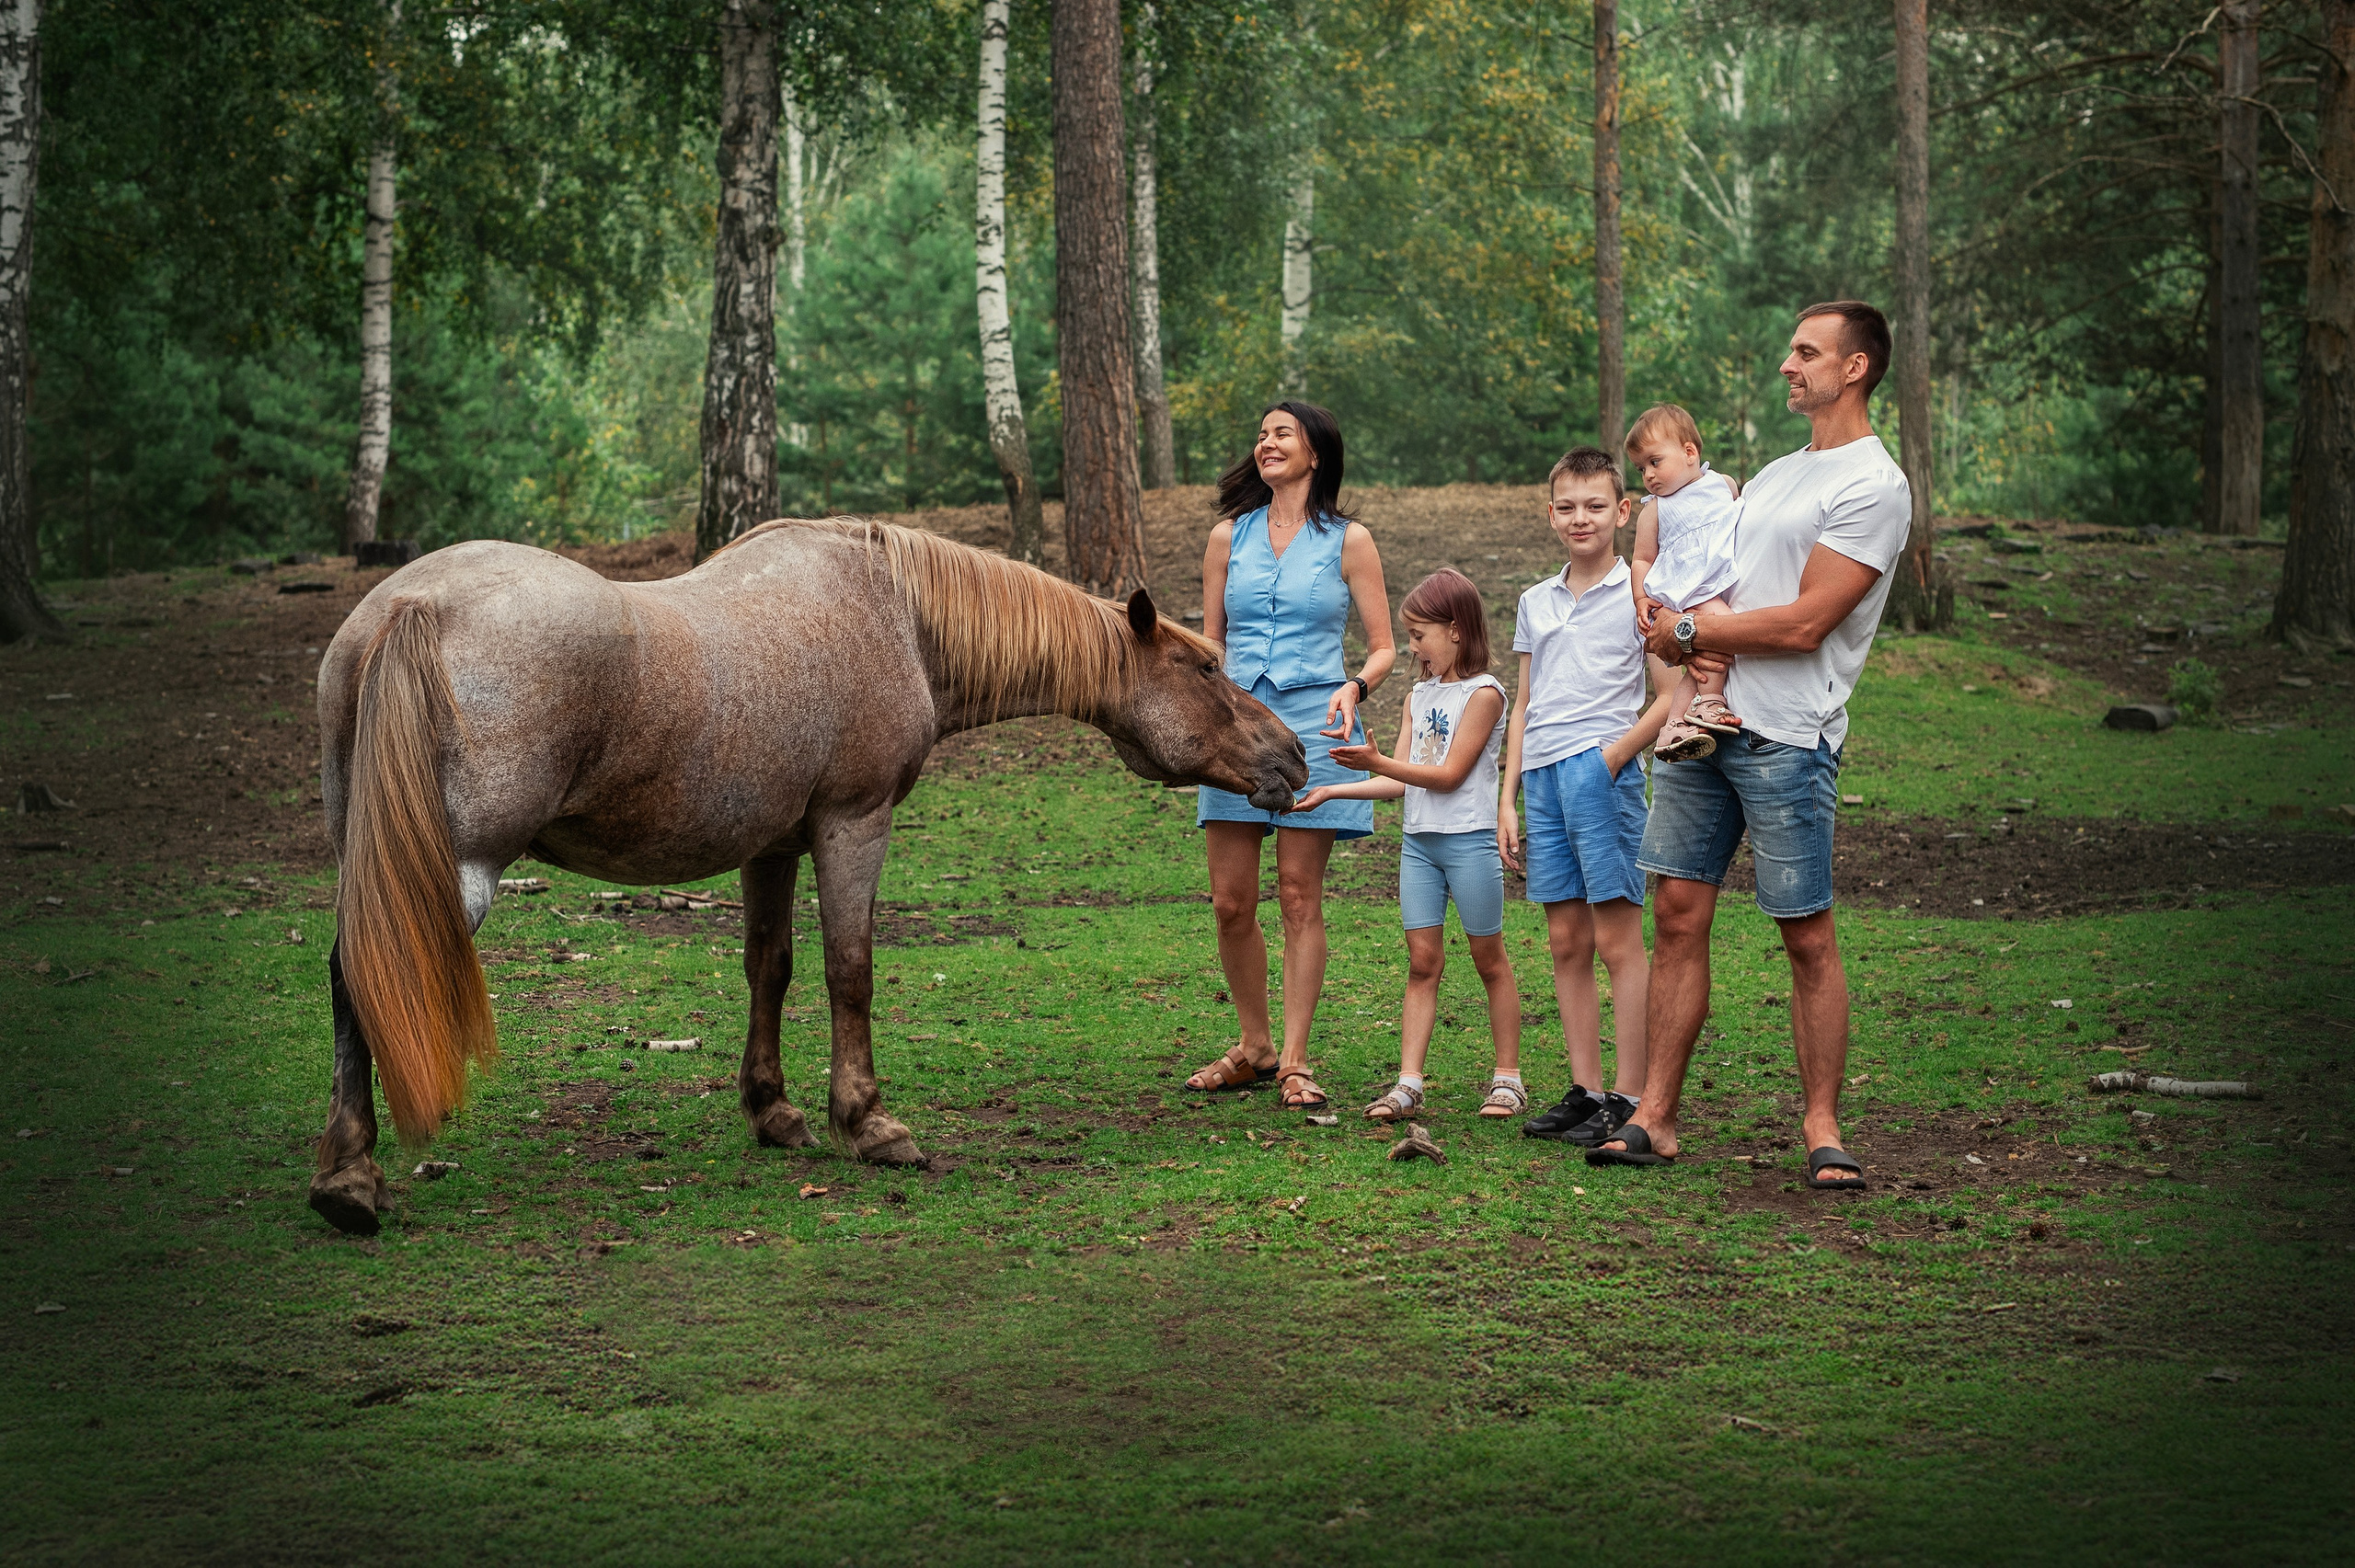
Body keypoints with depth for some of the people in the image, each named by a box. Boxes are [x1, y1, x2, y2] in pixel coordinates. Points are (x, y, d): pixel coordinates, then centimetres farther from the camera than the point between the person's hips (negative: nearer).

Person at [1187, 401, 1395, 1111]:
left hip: (1313, 726, -3)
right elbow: (1208, 642, 15)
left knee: (1300, 898, -1)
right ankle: (1254, 1046, 19)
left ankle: (1294, 1060, 5)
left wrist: (1354, 687, -18)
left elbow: (1383, 648, 3)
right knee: (1230, 903, 2)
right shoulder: (1229, 538, 11)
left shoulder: (1348, 542, 3)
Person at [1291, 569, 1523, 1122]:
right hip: (1418, 841, 6)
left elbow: (1449, 774, -13)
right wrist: (1332, 791, 5)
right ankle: (1408, 1083, -2)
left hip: (1469, 840, -6)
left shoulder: (1483, 693, -7)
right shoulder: (1419, 696, 15)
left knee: (1489, 958, 4)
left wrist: (1377, 762, -19)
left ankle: (1508, 1077, 12)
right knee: (1422, 960, 2)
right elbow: (1403, 781, 12)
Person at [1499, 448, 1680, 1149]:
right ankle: (1585, 1091, 13)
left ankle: (1630, 1097, -3)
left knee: (1618, 939, -5)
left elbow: (1670, 698, -3)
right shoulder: (1535, 603, 17)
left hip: (1602, 771, -6)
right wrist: (1507, 799, 15)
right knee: (1566, 942, 7)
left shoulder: (1639, 594, 0)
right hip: (1543, 776, 6)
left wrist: (1614, 755, -14)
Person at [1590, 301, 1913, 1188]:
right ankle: (1654, 1120, 6)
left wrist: (1688, 630, -6)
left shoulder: (1872, 486, -7)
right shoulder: (1774, 475, 21)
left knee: (1807, 935, -2)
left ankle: (1822, 1129, 5)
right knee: (1679, 916, 4)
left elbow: (1804, 623, -15)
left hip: (1788, 739, -8)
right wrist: (1674, 632, -1)